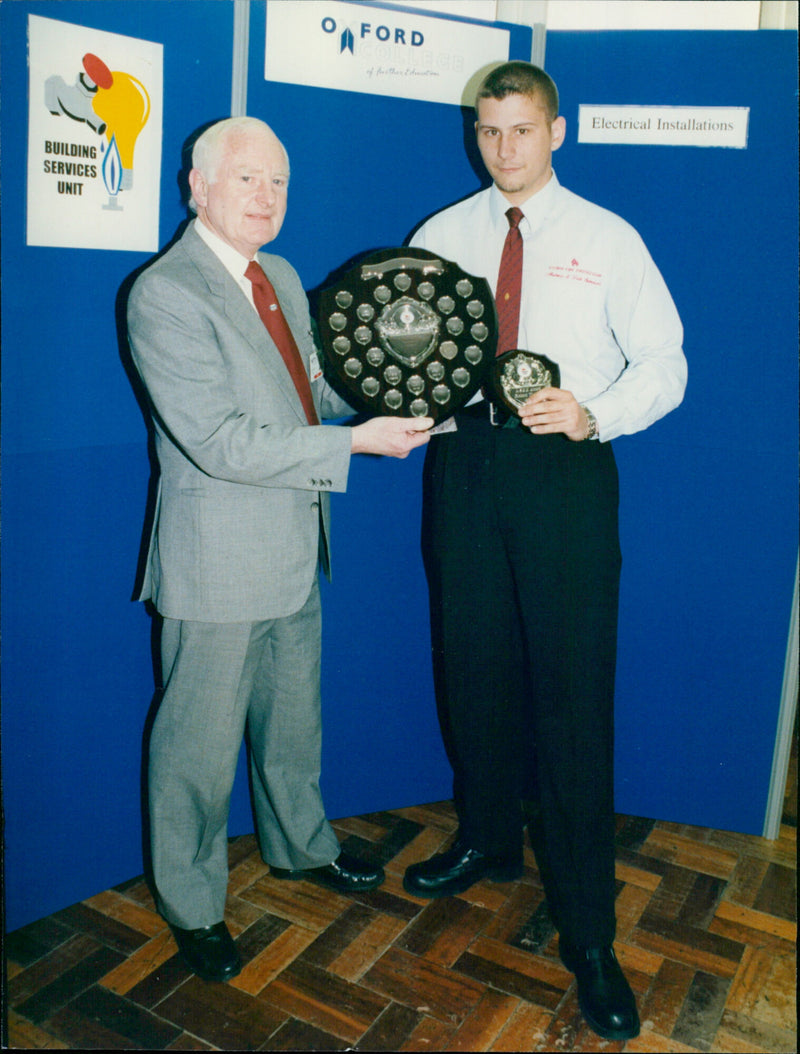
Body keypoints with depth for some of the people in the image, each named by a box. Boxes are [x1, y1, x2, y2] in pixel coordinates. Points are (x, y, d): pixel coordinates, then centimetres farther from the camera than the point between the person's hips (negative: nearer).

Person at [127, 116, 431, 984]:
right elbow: (220, 441, -24)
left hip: (294, 551, 8)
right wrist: (356, 442, -23)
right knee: (201, 741, 9)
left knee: (293, 719, 24)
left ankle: (300, 845, 48)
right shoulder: (165, 293, -17)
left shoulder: (282, 277, 10)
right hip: (219, 562, -8)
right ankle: (191, 904, 33)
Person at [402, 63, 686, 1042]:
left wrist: (595, 413, -19)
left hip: (566, 467, -3)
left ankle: (588, 934, 10)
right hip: (465, 459, 4)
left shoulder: (607, 239, 4)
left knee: (574, 691, -4)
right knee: (472, 666, 12)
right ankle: (488, 839, 37)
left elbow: (663, 364, 0)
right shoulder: (440, 235, 12)